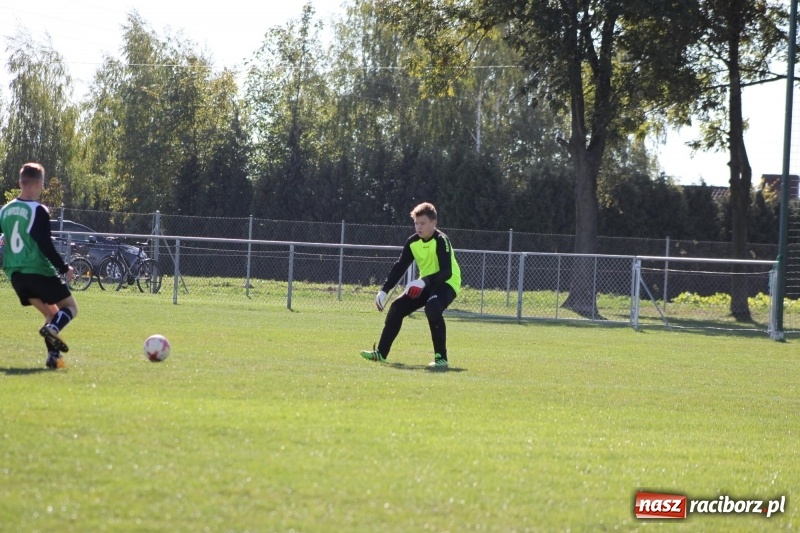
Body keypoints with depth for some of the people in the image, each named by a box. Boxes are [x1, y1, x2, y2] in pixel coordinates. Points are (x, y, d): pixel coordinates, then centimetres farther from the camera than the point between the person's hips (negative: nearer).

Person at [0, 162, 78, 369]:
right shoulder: (38, 211, -12)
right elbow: (45, 245, -17)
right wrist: (64, 268, -10)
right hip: (39, 271, -6)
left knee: (51, 313, 17)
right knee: (70, 307, 5)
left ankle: (53, 355, 0)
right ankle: (52, 328, -26)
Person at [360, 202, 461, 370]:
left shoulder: (441, 241, -22)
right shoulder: (413, 242, -2)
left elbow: (446, 272, -29)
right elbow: (399, 267, 1)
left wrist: (424, 282, -42)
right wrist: (384, 290, -8)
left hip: (446, 284, -8)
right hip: (425, 285, 8)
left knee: (432, 308, -36)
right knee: (397, 307, -1)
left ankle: (441, 358, -31)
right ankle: (381, 352, 11)